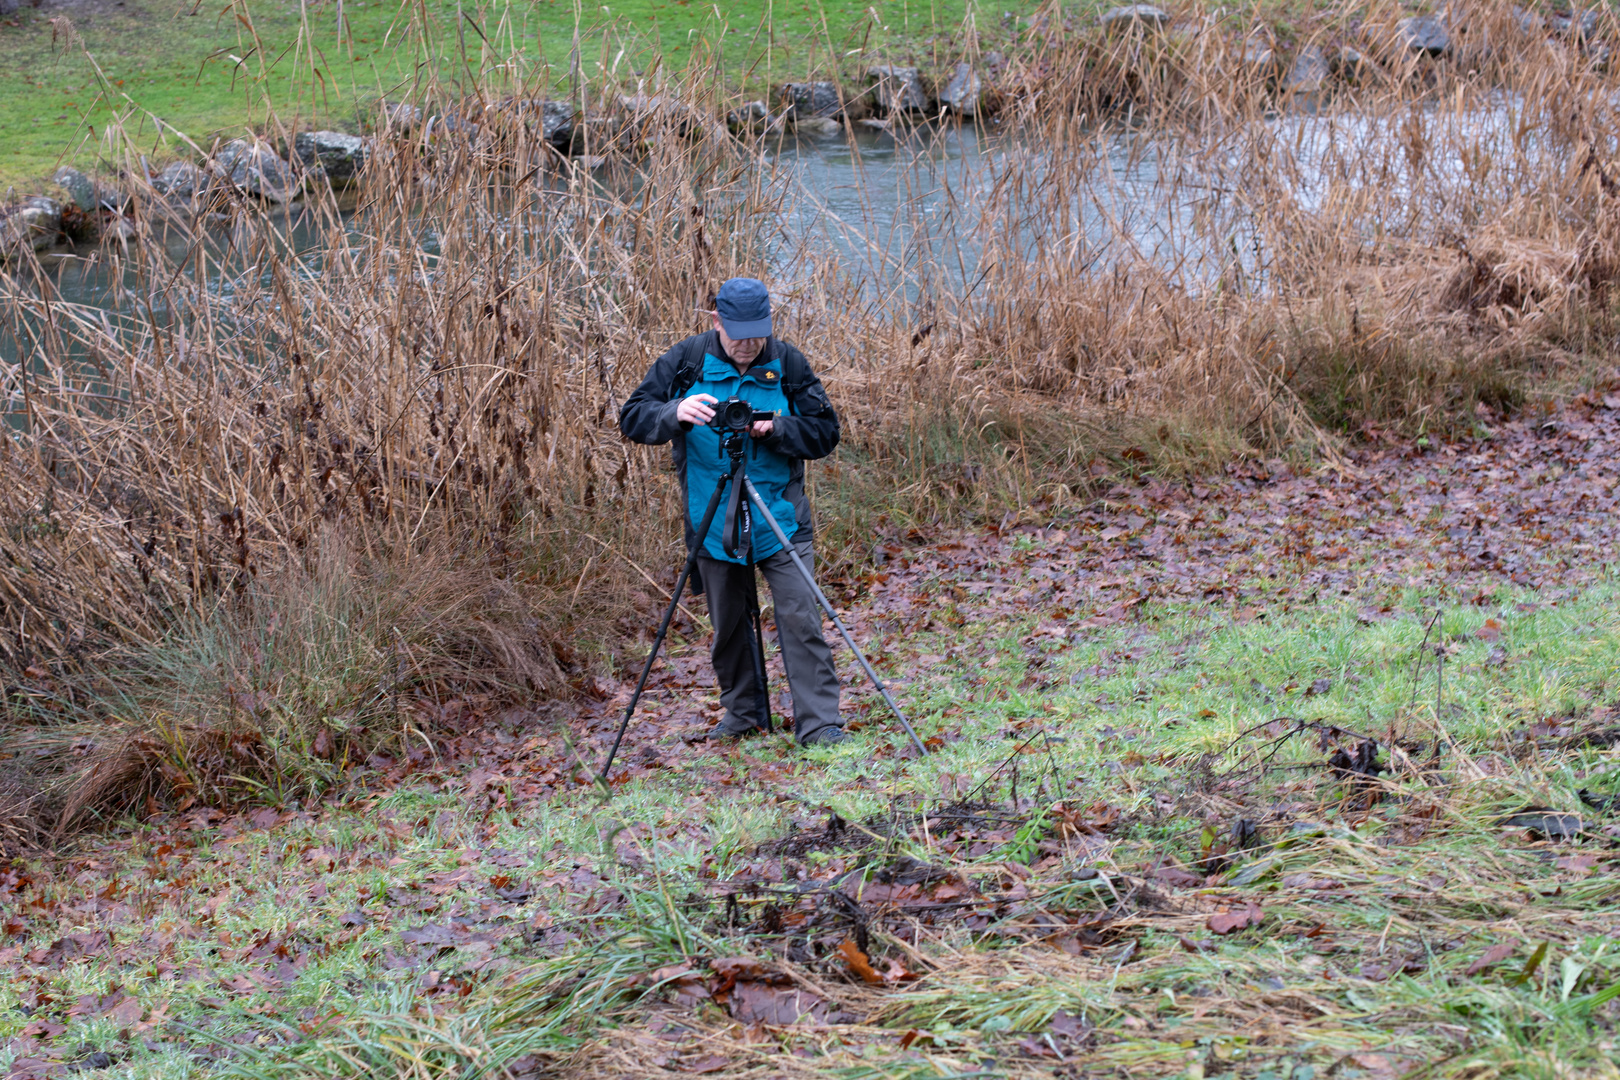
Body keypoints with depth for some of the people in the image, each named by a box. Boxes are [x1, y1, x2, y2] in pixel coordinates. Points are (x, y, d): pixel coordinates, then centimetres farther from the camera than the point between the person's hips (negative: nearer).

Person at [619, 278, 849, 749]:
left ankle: (820, 723, -5)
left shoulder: (788, 363, -2)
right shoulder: (686, 361, -2)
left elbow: (824, 432, -1)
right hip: (712, 521, 1)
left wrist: (775, 428, -19)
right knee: (728, 621, 10)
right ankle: (742, 711, 28)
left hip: (780, 516, -1)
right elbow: (632, 417, -3)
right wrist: (675, 413, -23)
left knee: (799, 617, -9)